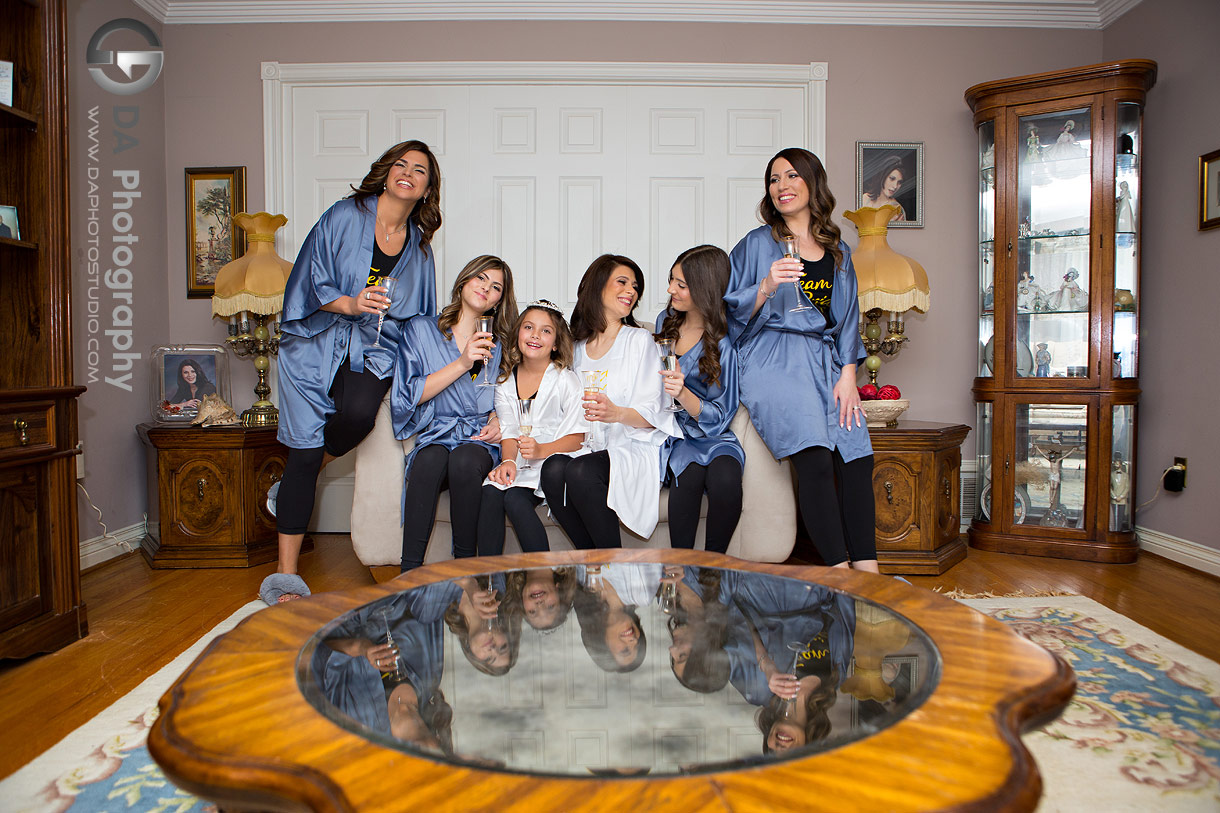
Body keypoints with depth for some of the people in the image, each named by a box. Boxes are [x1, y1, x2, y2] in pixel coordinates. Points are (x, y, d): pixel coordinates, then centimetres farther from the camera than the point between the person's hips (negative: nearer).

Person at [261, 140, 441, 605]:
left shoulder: (419, 245, 11)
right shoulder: (345, 216, 1)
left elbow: (420, 317, 17)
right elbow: (311, 280, -4)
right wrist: (349, 304, -21)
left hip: (373, 353, 2)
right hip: (315, 345, -2)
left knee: (359, 413, -31)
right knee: (305, 450, -8)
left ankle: (292, 486, 2)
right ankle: (285, 577, 2)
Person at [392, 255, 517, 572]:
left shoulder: (498, 344, 19)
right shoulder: (421, 329, 11)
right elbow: (412, 394, 0)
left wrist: (498, 419, 2)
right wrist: (462, 363, -9)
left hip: (480, 440, 1)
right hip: (435, 436, -1)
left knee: (464, 461, -35)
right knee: (431, 460, -36)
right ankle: (410, 570, -32)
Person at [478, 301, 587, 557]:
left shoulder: (567, 380, 1)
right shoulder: (505, 382, 14)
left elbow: (577, 437, -6)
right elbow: (508, 432, 5)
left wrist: (541, 450, -24)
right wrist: (508, 461, -17)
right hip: (519, 465, 4)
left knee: (513, 497, -29)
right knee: (490, 491, -26)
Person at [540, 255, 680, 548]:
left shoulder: (639, 340, 4)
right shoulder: (576, 347, 16)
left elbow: (651, 414, -4)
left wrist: (616, 413, -27)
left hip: (634, 449, -4)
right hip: (589, 449, 4)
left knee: (580, 471, -32)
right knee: (553, 469, -28)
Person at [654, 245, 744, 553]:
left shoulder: (724, 344, -10)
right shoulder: (666, 321, 9)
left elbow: (719, 418, -11)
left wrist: (682, 393, -27)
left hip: (710, 437, -2)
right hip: (666, 431, 3)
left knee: (725, 479, -34)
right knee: (689, 474, -32)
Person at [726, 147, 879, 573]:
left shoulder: (837, 252, 19)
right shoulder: (757, 244, 7)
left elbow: (847, 318, 18)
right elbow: (734, 312, 1)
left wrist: (847, 376, 5)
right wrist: (766, 288, -18)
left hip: (823, 361, 5)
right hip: (773, 361, -4)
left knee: (857, 457, -15)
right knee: (814, 457, -25)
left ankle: (867, 570, -9)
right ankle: (839, 570, -21)